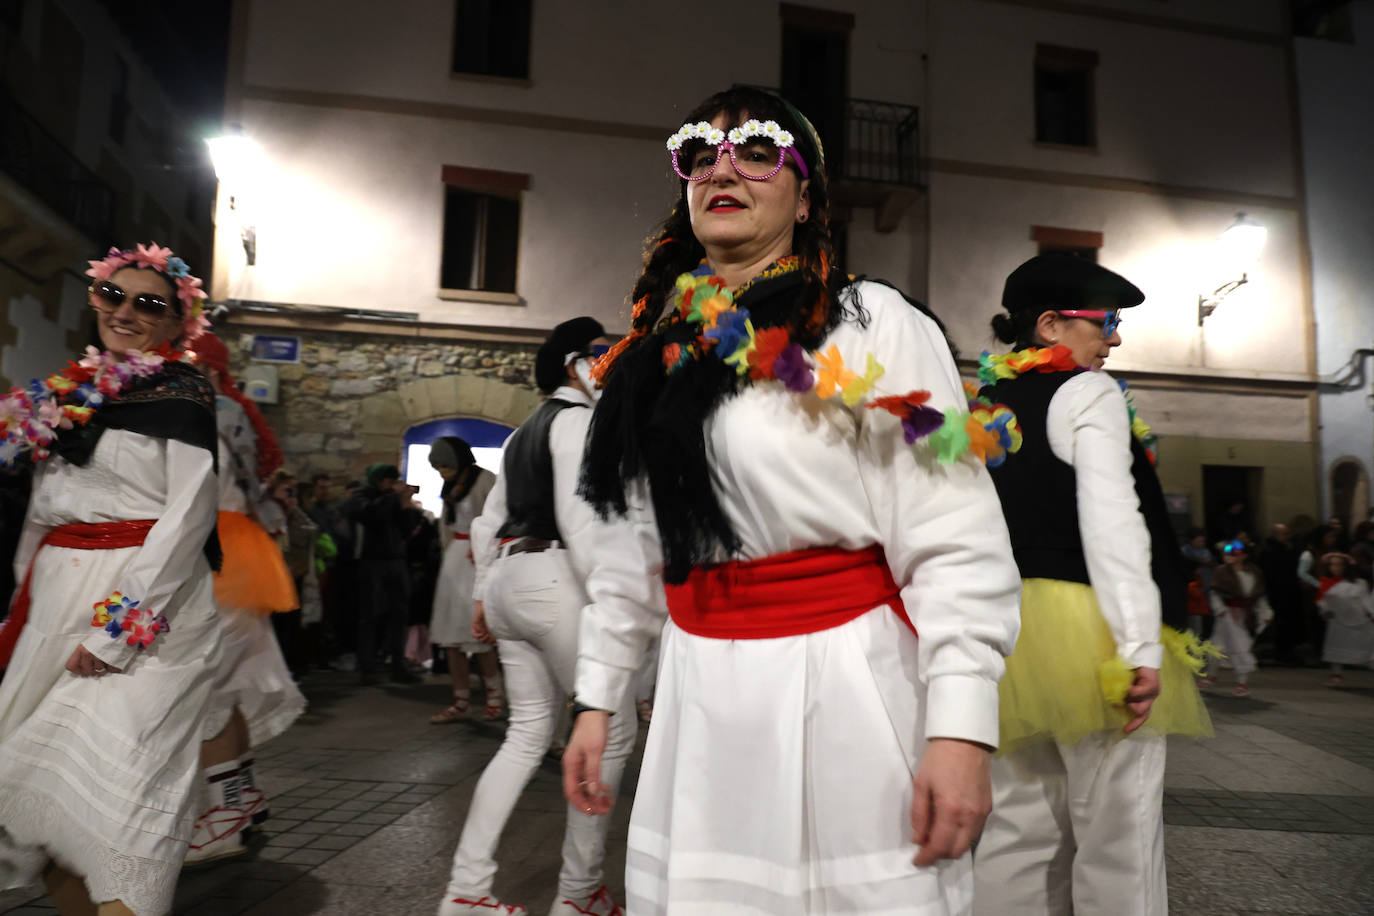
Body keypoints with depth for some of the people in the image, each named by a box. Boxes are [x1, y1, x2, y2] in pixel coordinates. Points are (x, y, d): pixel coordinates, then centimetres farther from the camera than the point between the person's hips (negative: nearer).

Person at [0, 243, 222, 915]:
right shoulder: (65, 396, 16)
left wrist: (119, 628, -17)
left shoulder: (181, 394, -5)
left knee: (114, 775, -10)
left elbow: (189, 514, -13)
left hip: (147, 607, -7)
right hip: (56, 605, 7)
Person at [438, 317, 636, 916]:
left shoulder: (524, 432, 21)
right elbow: (577, 516, -18)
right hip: (556, 580, -9)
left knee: (528, 733, 14)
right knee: (612, 732, 2)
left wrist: (483, 594, 24)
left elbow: (489, 521, 21)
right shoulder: (578, 419, -6)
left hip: (508, 578, 9)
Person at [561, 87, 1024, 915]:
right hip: (700, 701, 5)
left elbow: (953, 543, -12)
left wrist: (962, 728, -18)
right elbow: (630, 550, 15)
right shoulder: (656, 354, 12)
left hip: (842, 686, -5)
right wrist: (598, 698, 15)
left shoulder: (871, 326, -5)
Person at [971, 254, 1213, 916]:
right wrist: (1142, 647, -18)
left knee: (1018, 824, 13)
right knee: (1116, 831, 2)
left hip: (1007, 629, 7)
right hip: (1082, 626, -7)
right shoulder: (1089, 393, -5)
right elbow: (1111, 519, -17)